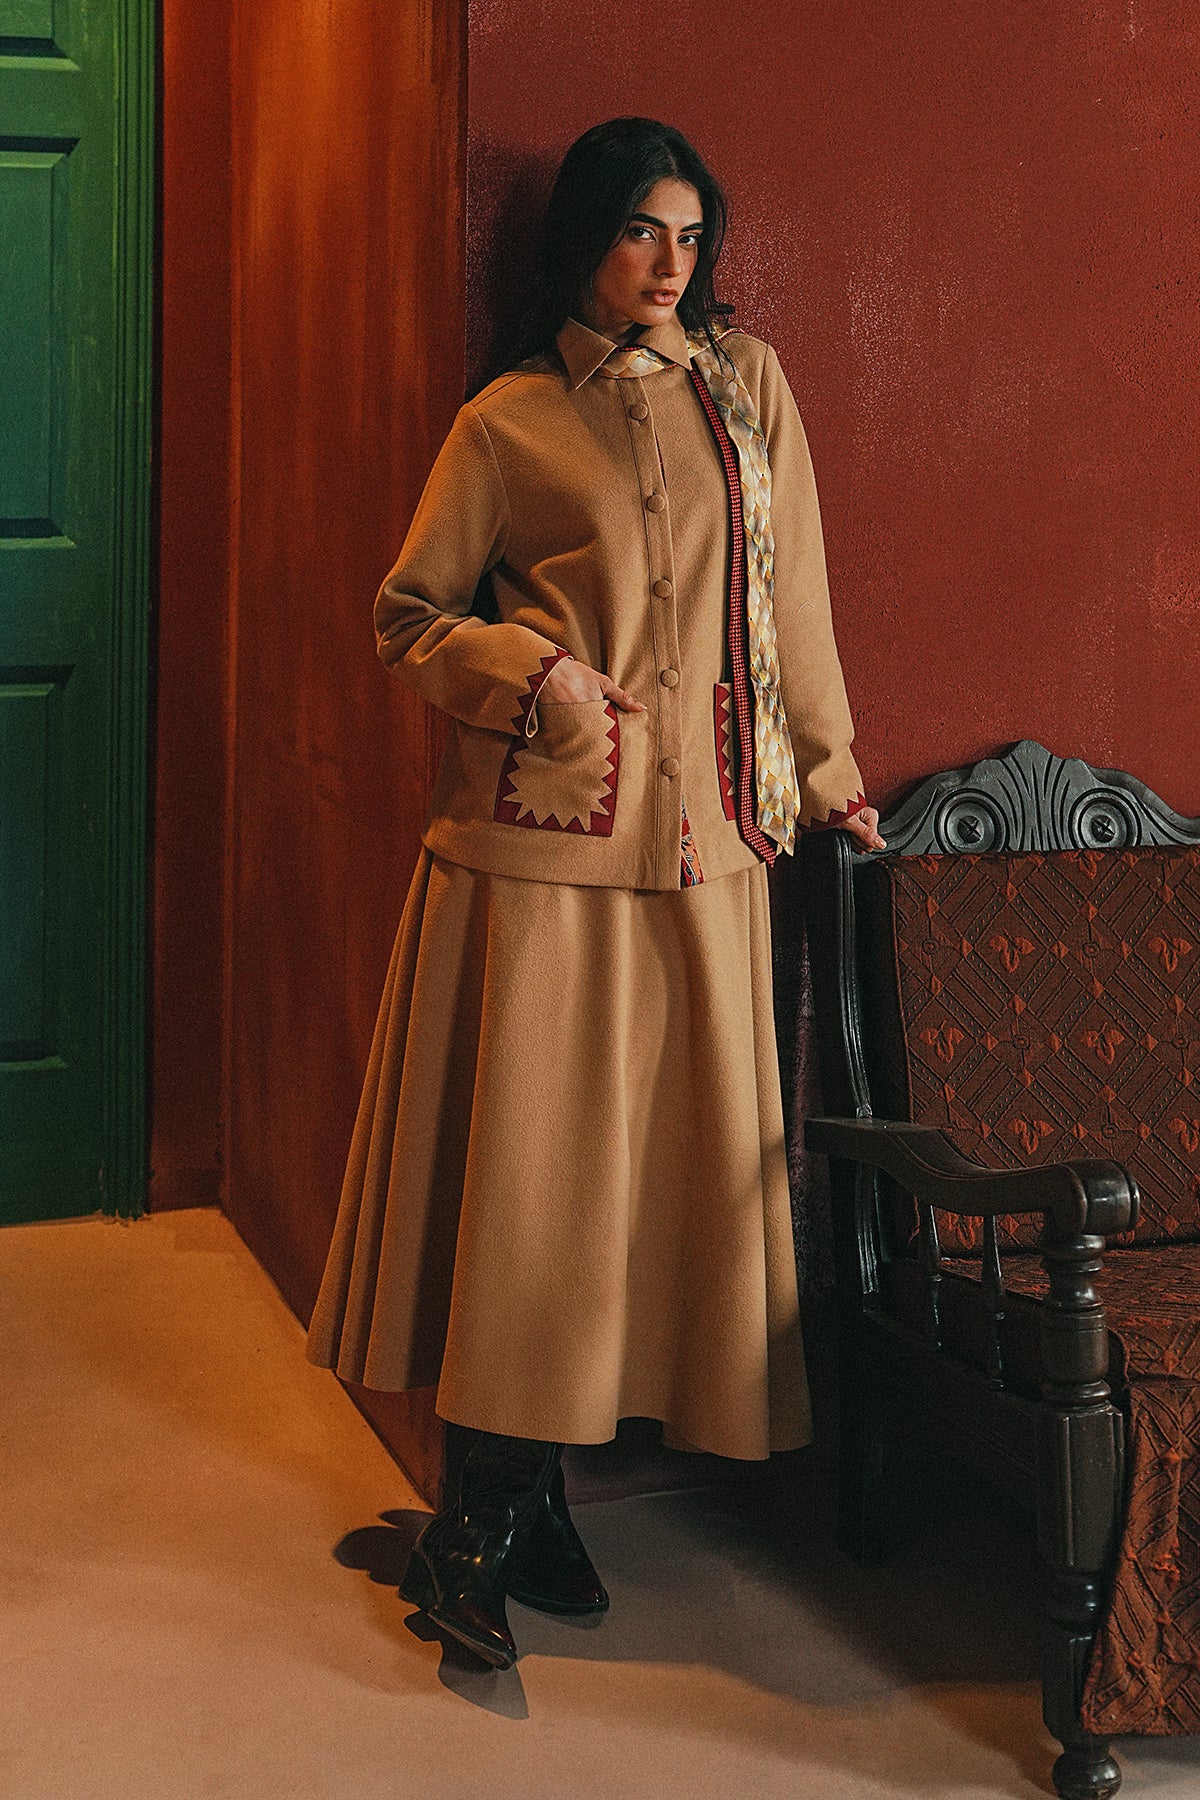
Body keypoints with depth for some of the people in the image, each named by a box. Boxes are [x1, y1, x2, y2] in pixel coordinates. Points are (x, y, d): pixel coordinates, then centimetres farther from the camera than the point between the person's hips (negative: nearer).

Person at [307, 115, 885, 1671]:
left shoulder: (746, 381, 13)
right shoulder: (508, 422, 3)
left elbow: (789, 594, 16)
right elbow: (407, 616, 7)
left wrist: (826, 768, 17)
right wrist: (528, 667, -10)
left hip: (701, 839, 4)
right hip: (542, 832, -3)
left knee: (663, 1154, 3)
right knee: (523, 1153, -4)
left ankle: (526, 1497, 15)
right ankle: (488, 1511, 7)